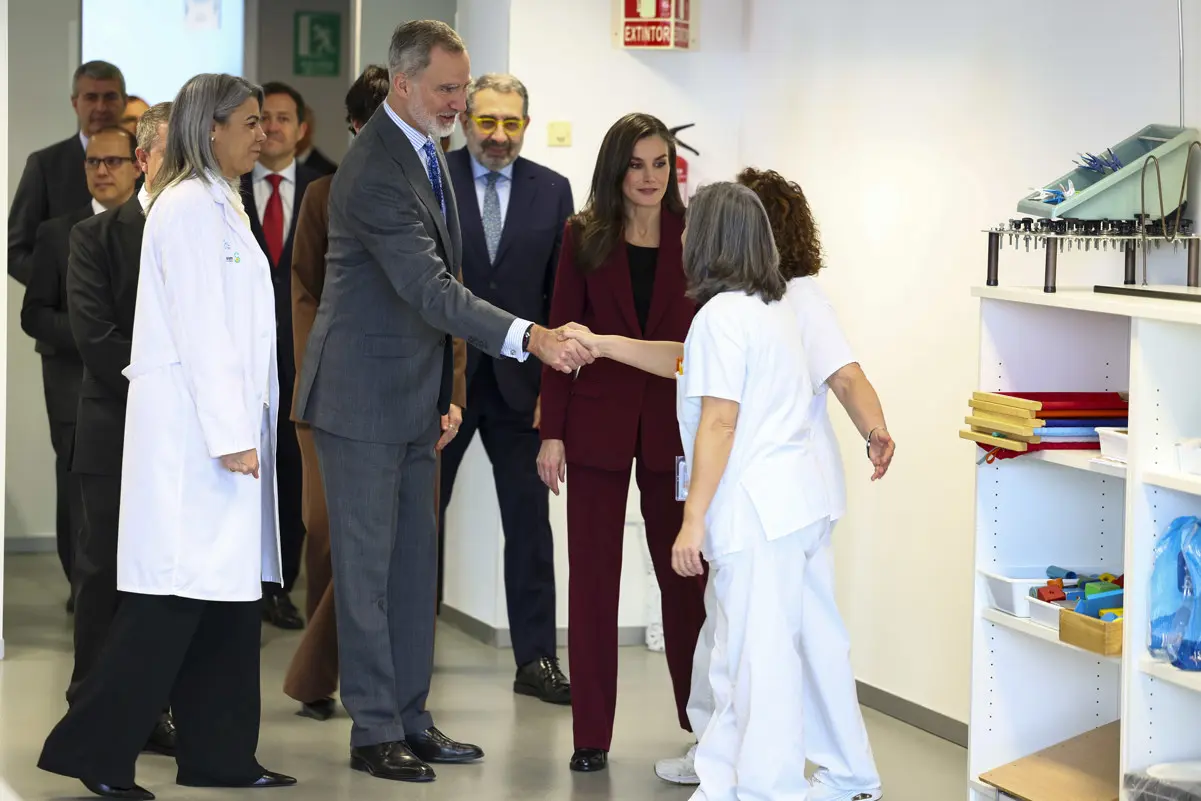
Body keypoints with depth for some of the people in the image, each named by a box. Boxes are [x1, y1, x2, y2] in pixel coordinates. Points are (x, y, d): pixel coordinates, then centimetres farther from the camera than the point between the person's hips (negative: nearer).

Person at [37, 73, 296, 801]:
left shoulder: (221, 204, 17)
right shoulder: (189, 206, -12)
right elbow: (200, 332, -17)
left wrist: (248, 428, 14)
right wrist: (231, 435, -19)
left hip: (229, 420, 9)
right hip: (193, 425, -9)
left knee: (230, 591, 8)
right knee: (177, 593, -7)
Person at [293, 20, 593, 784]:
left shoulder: (426, 148, 8)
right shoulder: (375, 170, -22)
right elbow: (430, 288, -28)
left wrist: (443, 392, 15)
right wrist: (530, 337, -35)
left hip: (414, 392, 9)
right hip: (365, 392, -9)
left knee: (415, 562, 12)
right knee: (367, 563, 0)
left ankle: (411, 718, 20)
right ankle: (375, 731, 7)